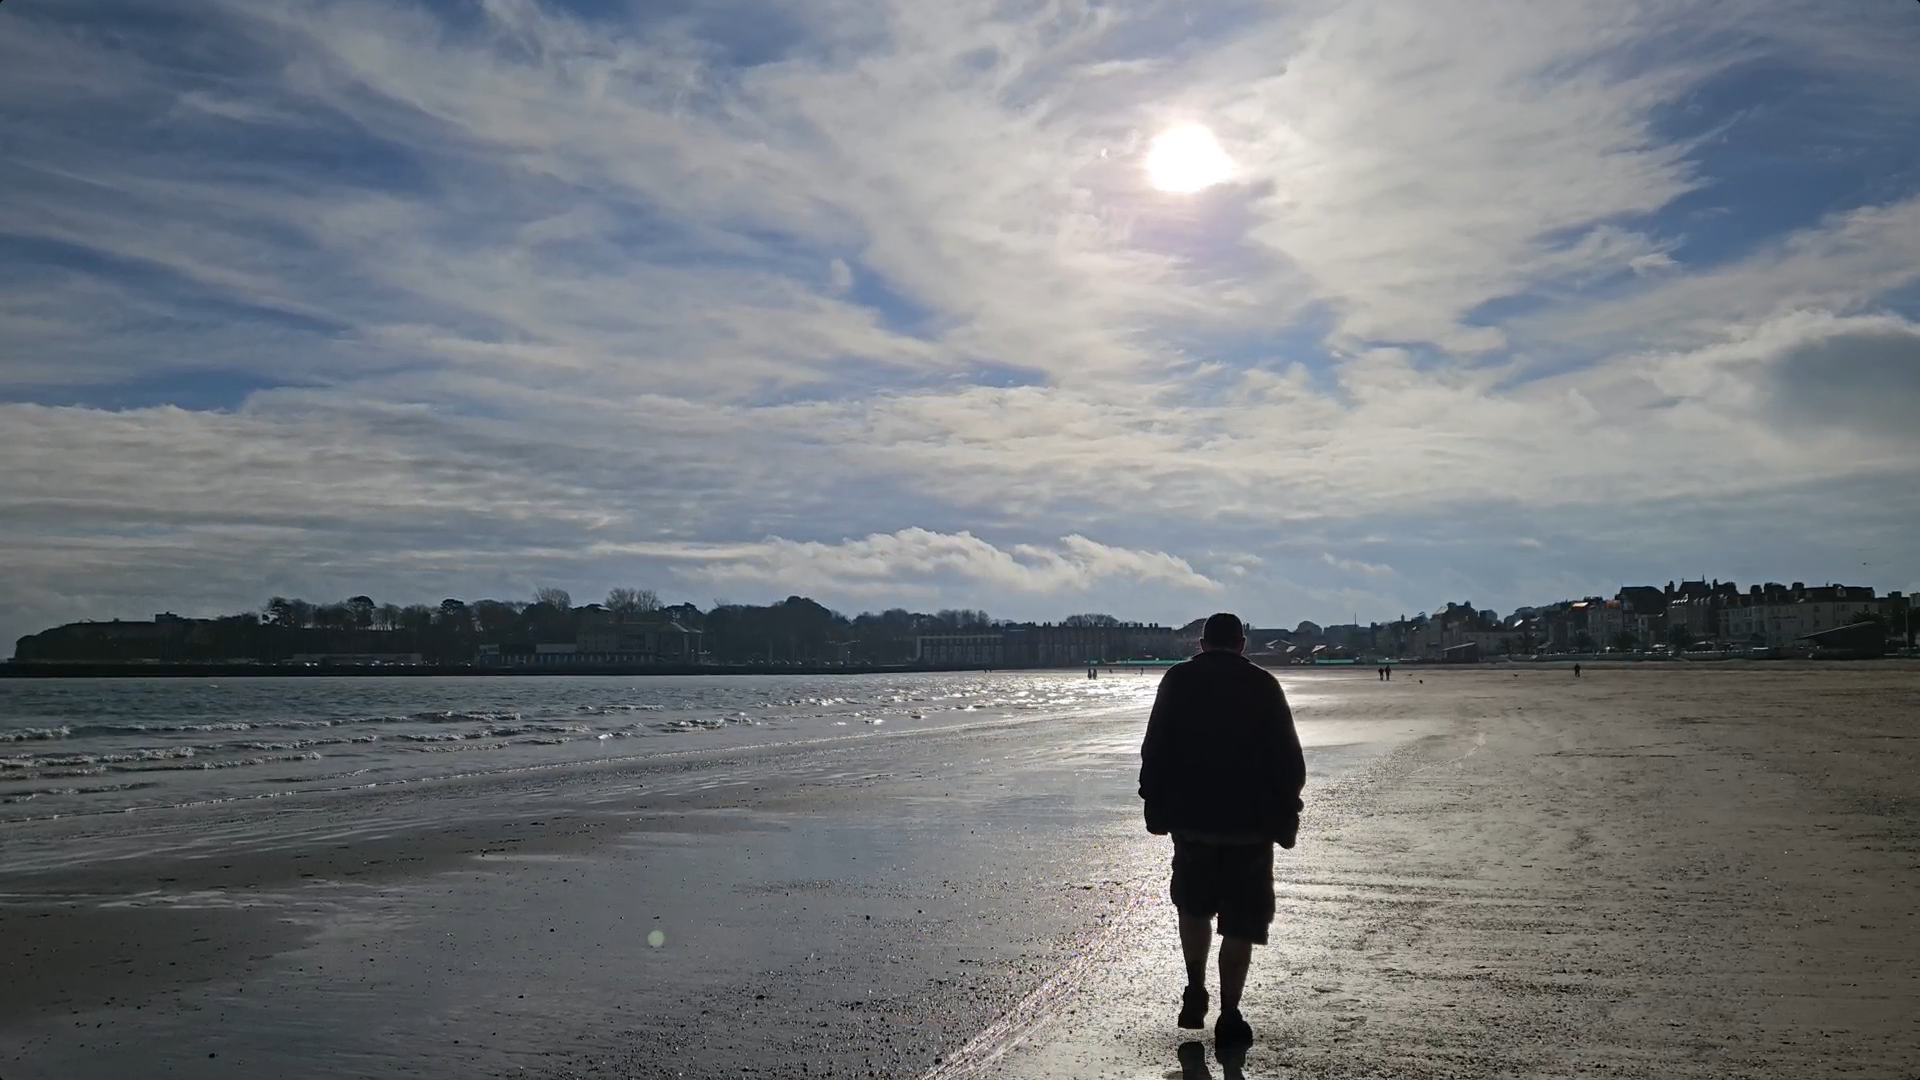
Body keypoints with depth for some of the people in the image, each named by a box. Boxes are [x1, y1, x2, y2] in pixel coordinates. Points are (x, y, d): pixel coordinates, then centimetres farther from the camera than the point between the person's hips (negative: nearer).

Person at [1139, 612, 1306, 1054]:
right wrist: (1285, 817, 5)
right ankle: (1229, 1017, 5)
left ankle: (1195, 992, 13)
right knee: (1240, 921, 6)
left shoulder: (1177, 680, 2)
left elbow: (1155, 751, 1)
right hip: (1251, 823, -1)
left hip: (1191, 818, 1)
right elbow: (1289, 761, -1)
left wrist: (1155, 806, 7)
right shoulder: (1264, 685, 0)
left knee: (1194, 906, 22)